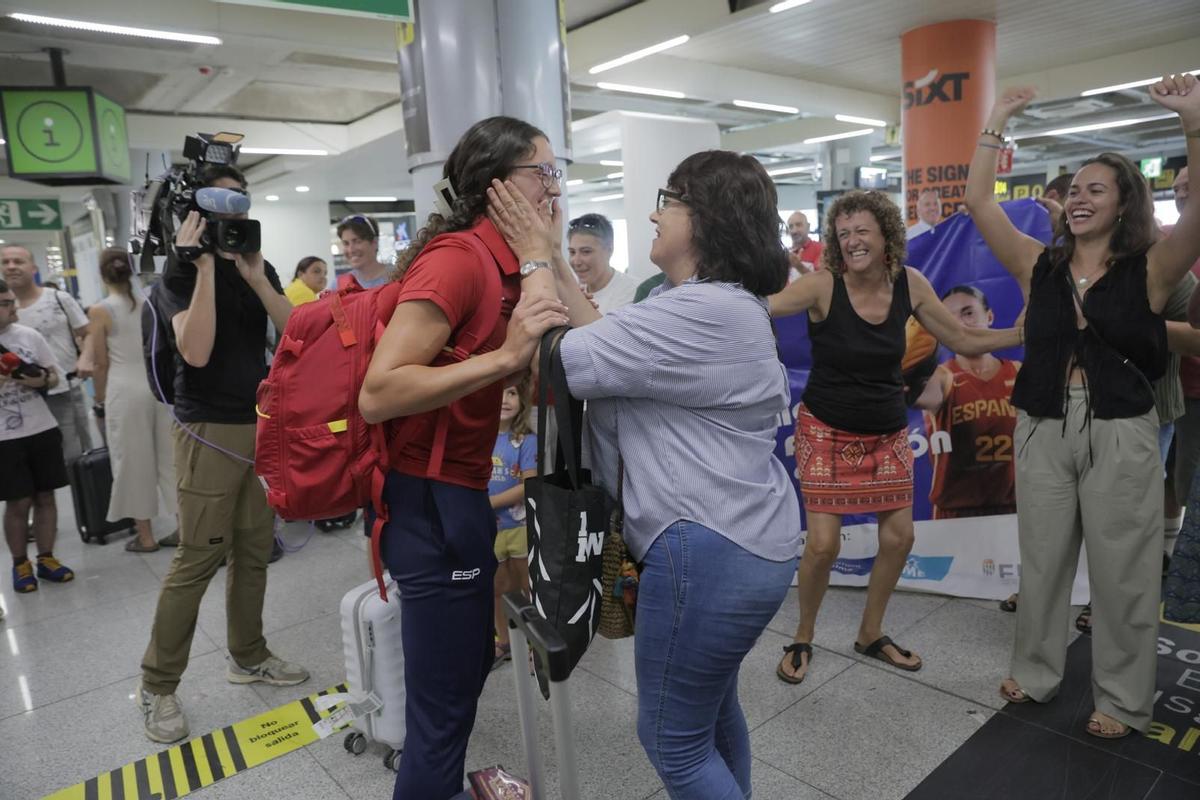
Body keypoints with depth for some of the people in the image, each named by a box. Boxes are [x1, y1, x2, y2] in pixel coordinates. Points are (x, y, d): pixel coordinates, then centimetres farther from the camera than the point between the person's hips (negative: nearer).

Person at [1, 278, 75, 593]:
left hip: (43, 430, 3)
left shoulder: (29, 335, 1)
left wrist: (41, 381, -13)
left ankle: (46, 558, 23)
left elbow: (54, 375, 9)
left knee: (45, 496, 10)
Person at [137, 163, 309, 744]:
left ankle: (248, 657, 25)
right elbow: (195, 350, -21)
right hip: (209, 432, -5)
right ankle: (156, 685, 13)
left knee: (254, 550, 10)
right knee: (198, 558, -3)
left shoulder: (258, 266, 10)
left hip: (263, 425, 5)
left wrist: (255, 279, -12)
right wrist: (205, 267, -21)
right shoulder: (179, 271, -5)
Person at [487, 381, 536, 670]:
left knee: (529, 589, 12)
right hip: (487, 528, 4)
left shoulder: (527, 440, -14)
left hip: (520, 526, -3)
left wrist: (489, 502, -19)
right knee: (498, 589, 21)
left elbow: (530, 485, -19)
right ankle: (504, 642, 41)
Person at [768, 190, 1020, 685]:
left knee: (899, 536, 6)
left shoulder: (910, 284, -4)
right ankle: (802, 640, 19)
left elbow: (964, 339, 6)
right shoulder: (823, 285, -18)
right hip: (827, 431, -4)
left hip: (887, 431, 5)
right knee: (823, 544, -8)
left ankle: (870, 634, 30)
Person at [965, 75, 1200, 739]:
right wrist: (996, 124, -3)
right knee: (1041, 560, 14)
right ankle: (1035, 672, 33)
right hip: (1044, 430, 2)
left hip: (1121, 436, -2)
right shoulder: (1040, 265, 3)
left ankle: (1123, 700, 28)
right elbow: (977, 201, -2)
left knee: (1122, 573, 9)